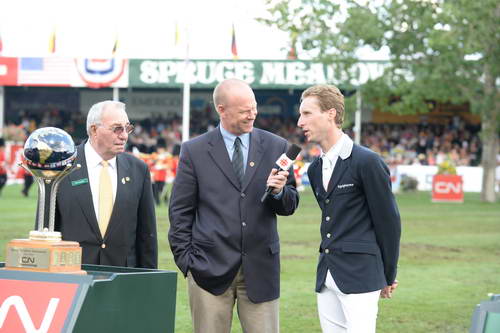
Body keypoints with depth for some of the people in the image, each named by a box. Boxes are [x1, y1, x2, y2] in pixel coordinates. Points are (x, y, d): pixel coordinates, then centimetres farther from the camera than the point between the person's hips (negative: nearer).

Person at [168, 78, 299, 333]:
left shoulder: (275, 147, 7)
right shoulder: (194, 151, 2)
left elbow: (289, 206, 10)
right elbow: (180, 212, 4)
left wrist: (279, 192, -12)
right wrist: (185, 260, -2)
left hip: (260, 269, 1)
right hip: (211, 268, -1)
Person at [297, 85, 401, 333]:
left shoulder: (367, 162, -9)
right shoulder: (315, 169, 14)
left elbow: (388, 220, -6)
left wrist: (388, 276, -1)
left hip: (360, 277, -7)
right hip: (326, 276, 7)